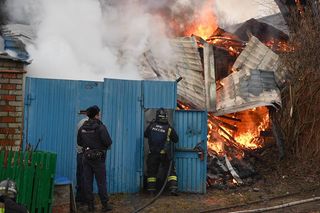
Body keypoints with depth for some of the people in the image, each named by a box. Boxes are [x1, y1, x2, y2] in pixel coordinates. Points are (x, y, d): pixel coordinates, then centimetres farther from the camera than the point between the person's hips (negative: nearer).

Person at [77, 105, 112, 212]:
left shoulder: (82, 128, 2)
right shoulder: (100, 127, -15)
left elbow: (79, 142, 9)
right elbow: (108, 142, -19)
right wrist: (104, 146, 2)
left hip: (86, 157, 5)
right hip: (98, 158, -5)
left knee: (88, 181, 9)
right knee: (101, 182, 3)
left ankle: (90, 205, 14)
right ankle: (105, 204, 9)